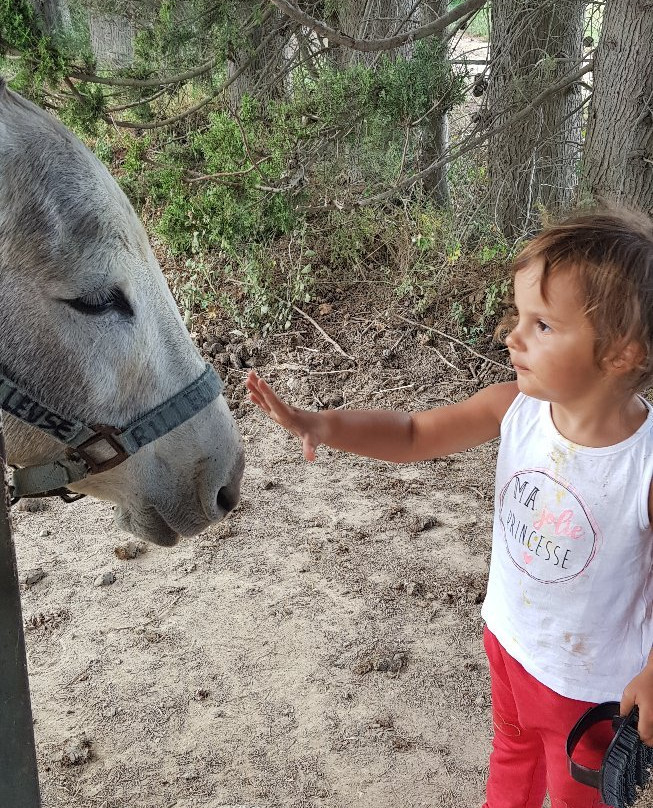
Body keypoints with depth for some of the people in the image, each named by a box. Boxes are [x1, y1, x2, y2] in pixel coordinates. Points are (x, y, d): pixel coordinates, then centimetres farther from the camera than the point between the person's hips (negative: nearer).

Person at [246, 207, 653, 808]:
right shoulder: (515, 408, -21)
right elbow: (414, 435, -16)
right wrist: (322, 425, -31)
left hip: (590, 680, -4)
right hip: (508, 639, 5)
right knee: (512, 749, 36)